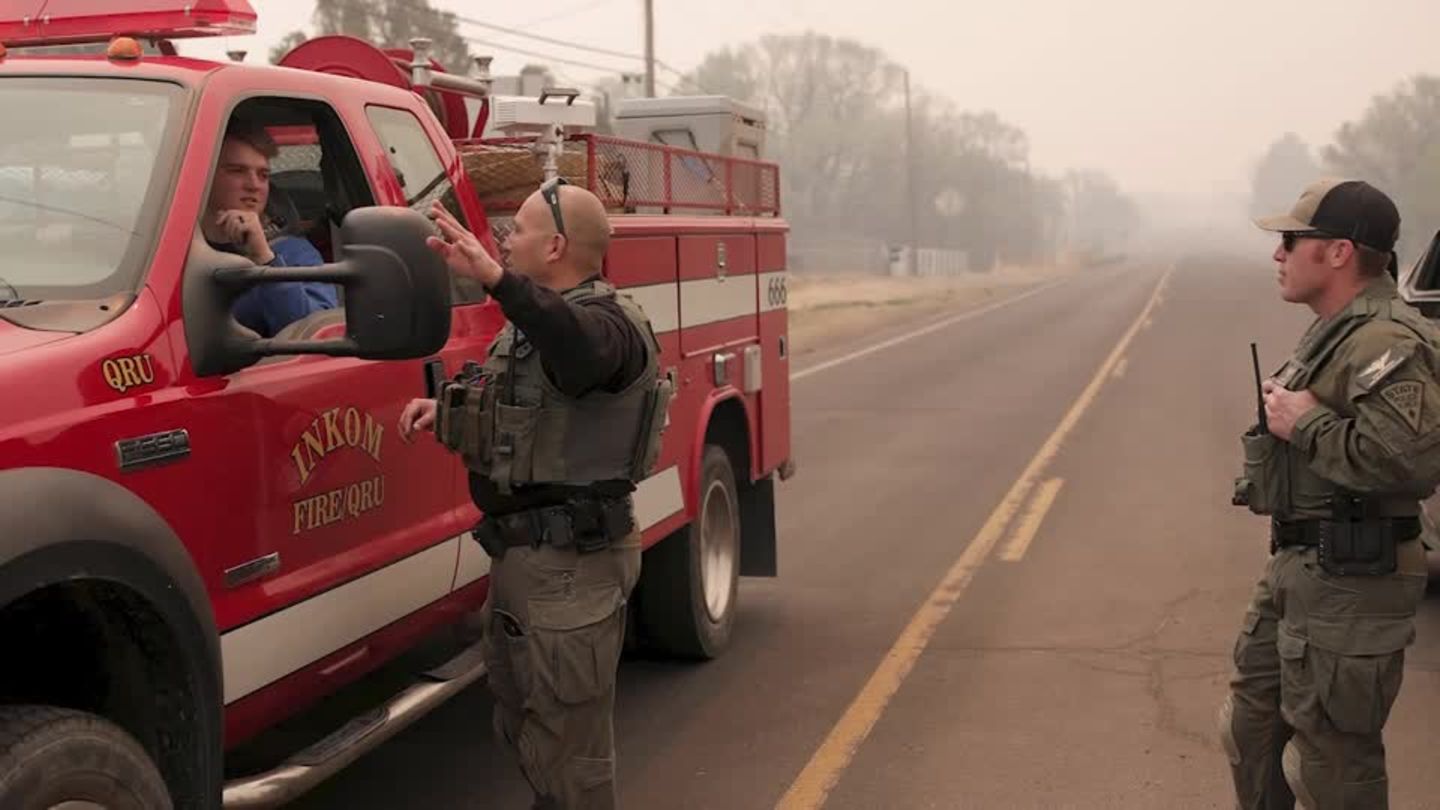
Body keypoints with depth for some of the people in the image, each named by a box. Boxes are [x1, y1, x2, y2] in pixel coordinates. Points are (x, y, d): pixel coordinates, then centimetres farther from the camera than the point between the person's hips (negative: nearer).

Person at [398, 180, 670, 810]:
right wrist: (444, 409, 13)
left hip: (570, 564, -11)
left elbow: (579, 347, -42)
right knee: (521, 728, 23)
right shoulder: (532, 323, 15)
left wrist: (495, 279, -54)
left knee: (568, 747, -4)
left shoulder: (607, 323, -17)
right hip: (517, 553, 11)